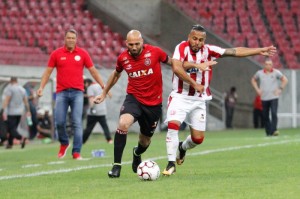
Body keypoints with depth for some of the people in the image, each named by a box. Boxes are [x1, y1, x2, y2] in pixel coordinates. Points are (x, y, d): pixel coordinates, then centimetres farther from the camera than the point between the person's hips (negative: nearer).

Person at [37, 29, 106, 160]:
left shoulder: (83, 53, 5)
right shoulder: (56, 54, 5)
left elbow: (93, 71, 10)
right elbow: (48, 71, 8)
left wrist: (103, 86, 6)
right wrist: (41, 87, -4)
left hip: (77, 92, 0)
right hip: (62, 92, 0)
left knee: (77, 123, -8)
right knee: (59, 122, -5)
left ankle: (76, 152, -6)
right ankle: (64, 143, 23)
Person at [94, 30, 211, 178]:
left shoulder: (154, 52, -12)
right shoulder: (123, 58, -6)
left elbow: (174, 65, 2)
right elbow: (116, 74, 17)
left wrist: (193, 83, 4)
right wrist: (104, 93, 24)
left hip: (153, 103, 0)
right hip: (134, 98, 0)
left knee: (145, 141, 13)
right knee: (123, 123, -31)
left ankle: (137, 154, 53)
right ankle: (117, 165, -21)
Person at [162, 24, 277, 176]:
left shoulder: (209, 50, -2)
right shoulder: (182, 48, -12)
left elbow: (236, 52, 0)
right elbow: (176, 66, -28)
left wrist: (260, 51, -1)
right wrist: (195, 64, -29)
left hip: (199, 100, 3)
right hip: (180, 97, -3)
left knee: (198, 138, 4)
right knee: (173, 125, -23)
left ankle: (182, 147, 39)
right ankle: (171, 164, -12)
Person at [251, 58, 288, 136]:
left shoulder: (276, 72, -2)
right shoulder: (260, 73, 4)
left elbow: (285, 80, 5)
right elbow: (253, 80, 21)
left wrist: (280, 89, -2)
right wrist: (257, 89, 9)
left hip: (274, 97, -3)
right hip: (264, 98, 3)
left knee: (274, 114, -18)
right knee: (265, 116, 3)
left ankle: (274, 130, -21)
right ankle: (268, 132, 11)